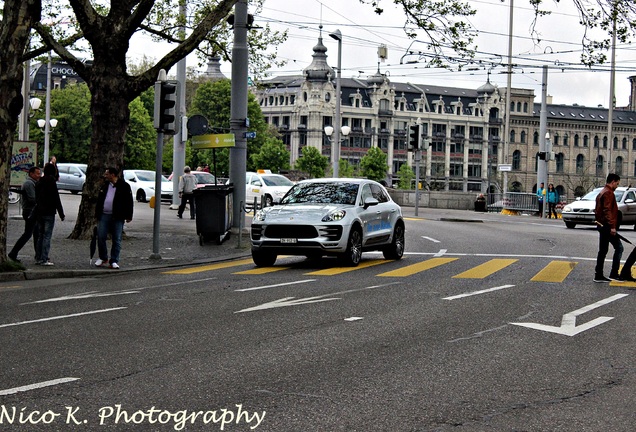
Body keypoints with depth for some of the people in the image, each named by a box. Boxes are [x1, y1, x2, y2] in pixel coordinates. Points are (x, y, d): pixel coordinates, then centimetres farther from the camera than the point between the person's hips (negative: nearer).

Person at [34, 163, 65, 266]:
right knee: (47, 236, -5)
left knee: (40, 236, 14)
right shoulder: (51, 182, -13)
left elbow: (36, 198, 15)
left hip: (39, 212, 7)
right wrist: (61, 214, -8)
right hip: (49, 213, -7)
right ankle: (44, 259, -8)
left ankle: (38, 258, 16)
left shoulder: (39, 183, 10)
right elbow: (56, 199, -13)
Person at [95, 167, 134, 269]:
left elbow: (129, 202, -1)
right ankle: (103, 259, 16)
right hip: (103, 216, 4)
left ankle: (114, 261, 4)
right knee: (101, 238, 0)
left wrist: (128, 216, -5)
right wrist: (97, 214, 15)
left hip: (117, 218, -4)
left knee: (117, 240, -1)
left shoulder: (124, 186, -1)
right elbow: (99, 200, 20)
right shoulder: (105, 186, 14)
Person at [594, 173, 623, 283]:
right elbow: (607, 210, -23)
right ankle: (614, 274, -7)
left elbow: (597, 210, 25)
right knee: (619, 247, -5)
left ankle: (598, 275, 11)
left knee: (603, 250, 11)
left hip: (602, 225, 10)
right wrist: (612, 226, -26)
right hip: (607, 226, -10)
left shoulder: (602, 192, 19)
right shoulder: (608, 193, -14)